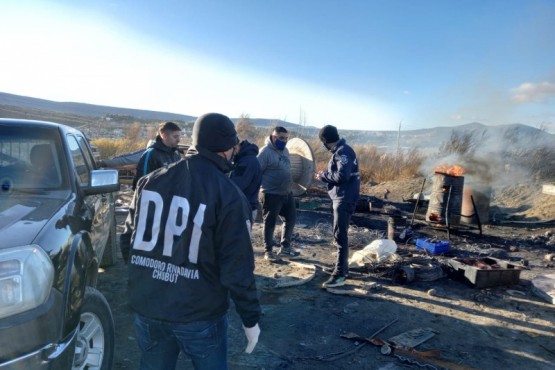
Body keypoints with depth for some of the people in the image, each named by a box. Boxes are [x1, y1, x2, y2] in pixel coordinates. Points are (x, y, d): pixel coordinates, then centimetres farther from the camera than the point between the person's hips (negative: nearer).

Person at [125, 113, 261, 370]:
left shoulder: (151, 181, -2)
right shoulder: (229, 196, -17)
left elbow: (131, 237, 10)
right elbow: (237, 267, -16)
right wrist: (251, 317, -4)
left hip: (147, 307, 5)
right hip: (200, 314, -4)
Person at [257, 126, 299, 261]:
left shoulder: (285, 151, 11)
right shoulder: (265, 152, -15)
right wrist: (259, 190, -18)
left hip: (287, 193, 8)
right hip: (271, 194, -8)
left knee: (291, 218, 14)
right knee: (270, 222, 3)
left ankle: (285, 247, 28)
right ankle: (268, 250, 17)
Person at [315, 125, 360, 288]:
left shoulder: (343, 151, -15)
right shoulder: (339, 151, 15)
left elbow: (342, 175, -26)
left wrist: (324, 175, -13)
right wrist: (324, 176, 7)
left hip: (344, 199, -10)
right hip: (340, 198, 10)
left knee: (340, 235, -9)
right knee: (340, 234, 17)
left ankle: (339, 274, -5)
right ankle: (343, 267, 28)